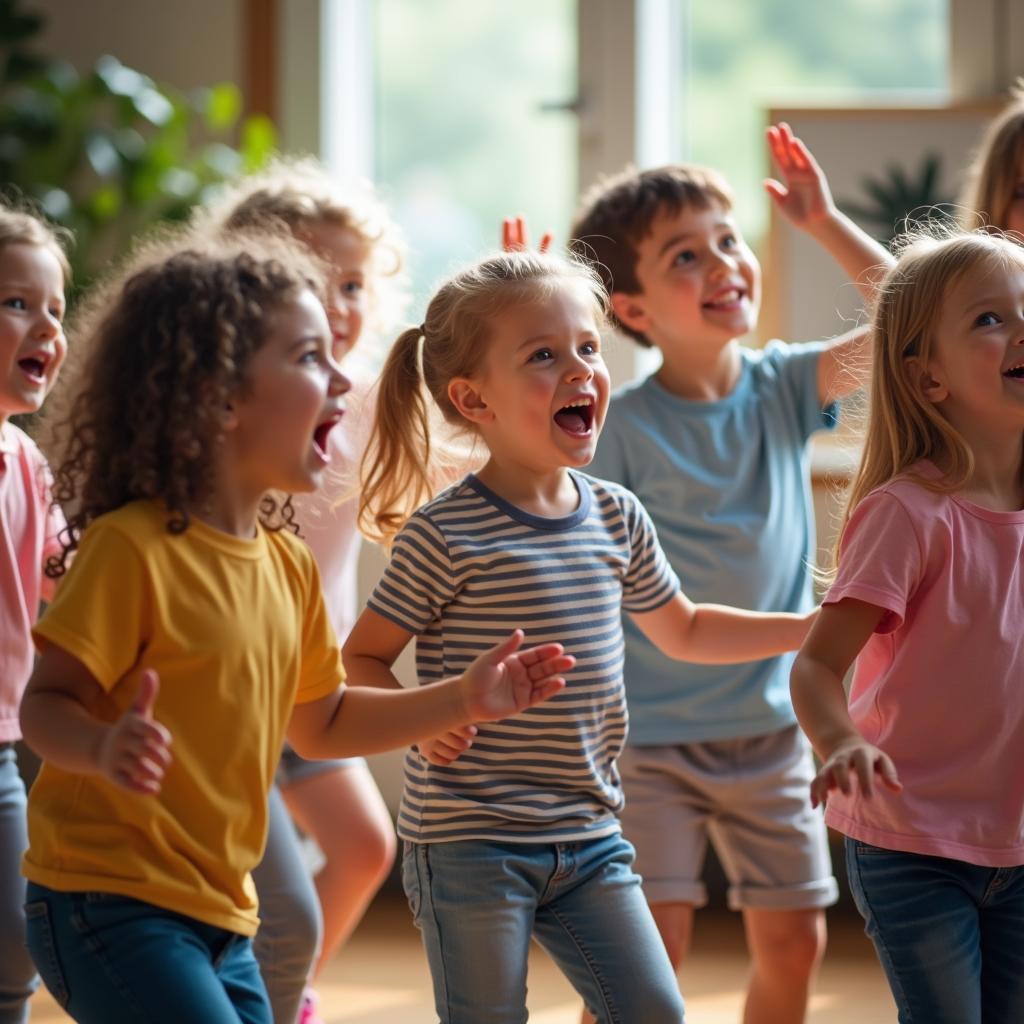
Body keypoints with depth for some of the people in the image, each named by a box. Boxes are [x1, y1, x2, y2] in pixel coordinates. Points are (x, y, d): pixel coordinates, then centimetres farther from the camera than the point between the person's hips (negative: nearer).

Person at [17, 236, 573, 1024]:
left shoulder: (289, 566, 9)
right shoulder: (132, 547, -16)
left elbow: (320, 723, 21)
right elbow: (47, 705, -18)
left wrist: (463, 700, 13)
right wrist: (105, 749, -39)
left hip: (221, 918, 9)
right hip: (112, 907, -9)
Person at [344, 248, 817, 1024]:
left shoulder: (616, 518, 6)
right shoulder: (445, 536, -13)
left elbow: (682, 630, 23)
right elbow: (362, 659, -7)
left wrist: (819, 627, 18)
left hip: (589, 839, 6)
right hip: (469, 842, -6)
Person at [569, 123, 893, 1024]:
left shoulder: (784, 386, -1)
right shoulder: (621, 426, -13)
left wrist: (826, 223, -11)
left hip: (770, 727, 5)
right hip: (651, 737, -4)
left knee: (794, 941, 10)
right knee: (650, 949, -9)